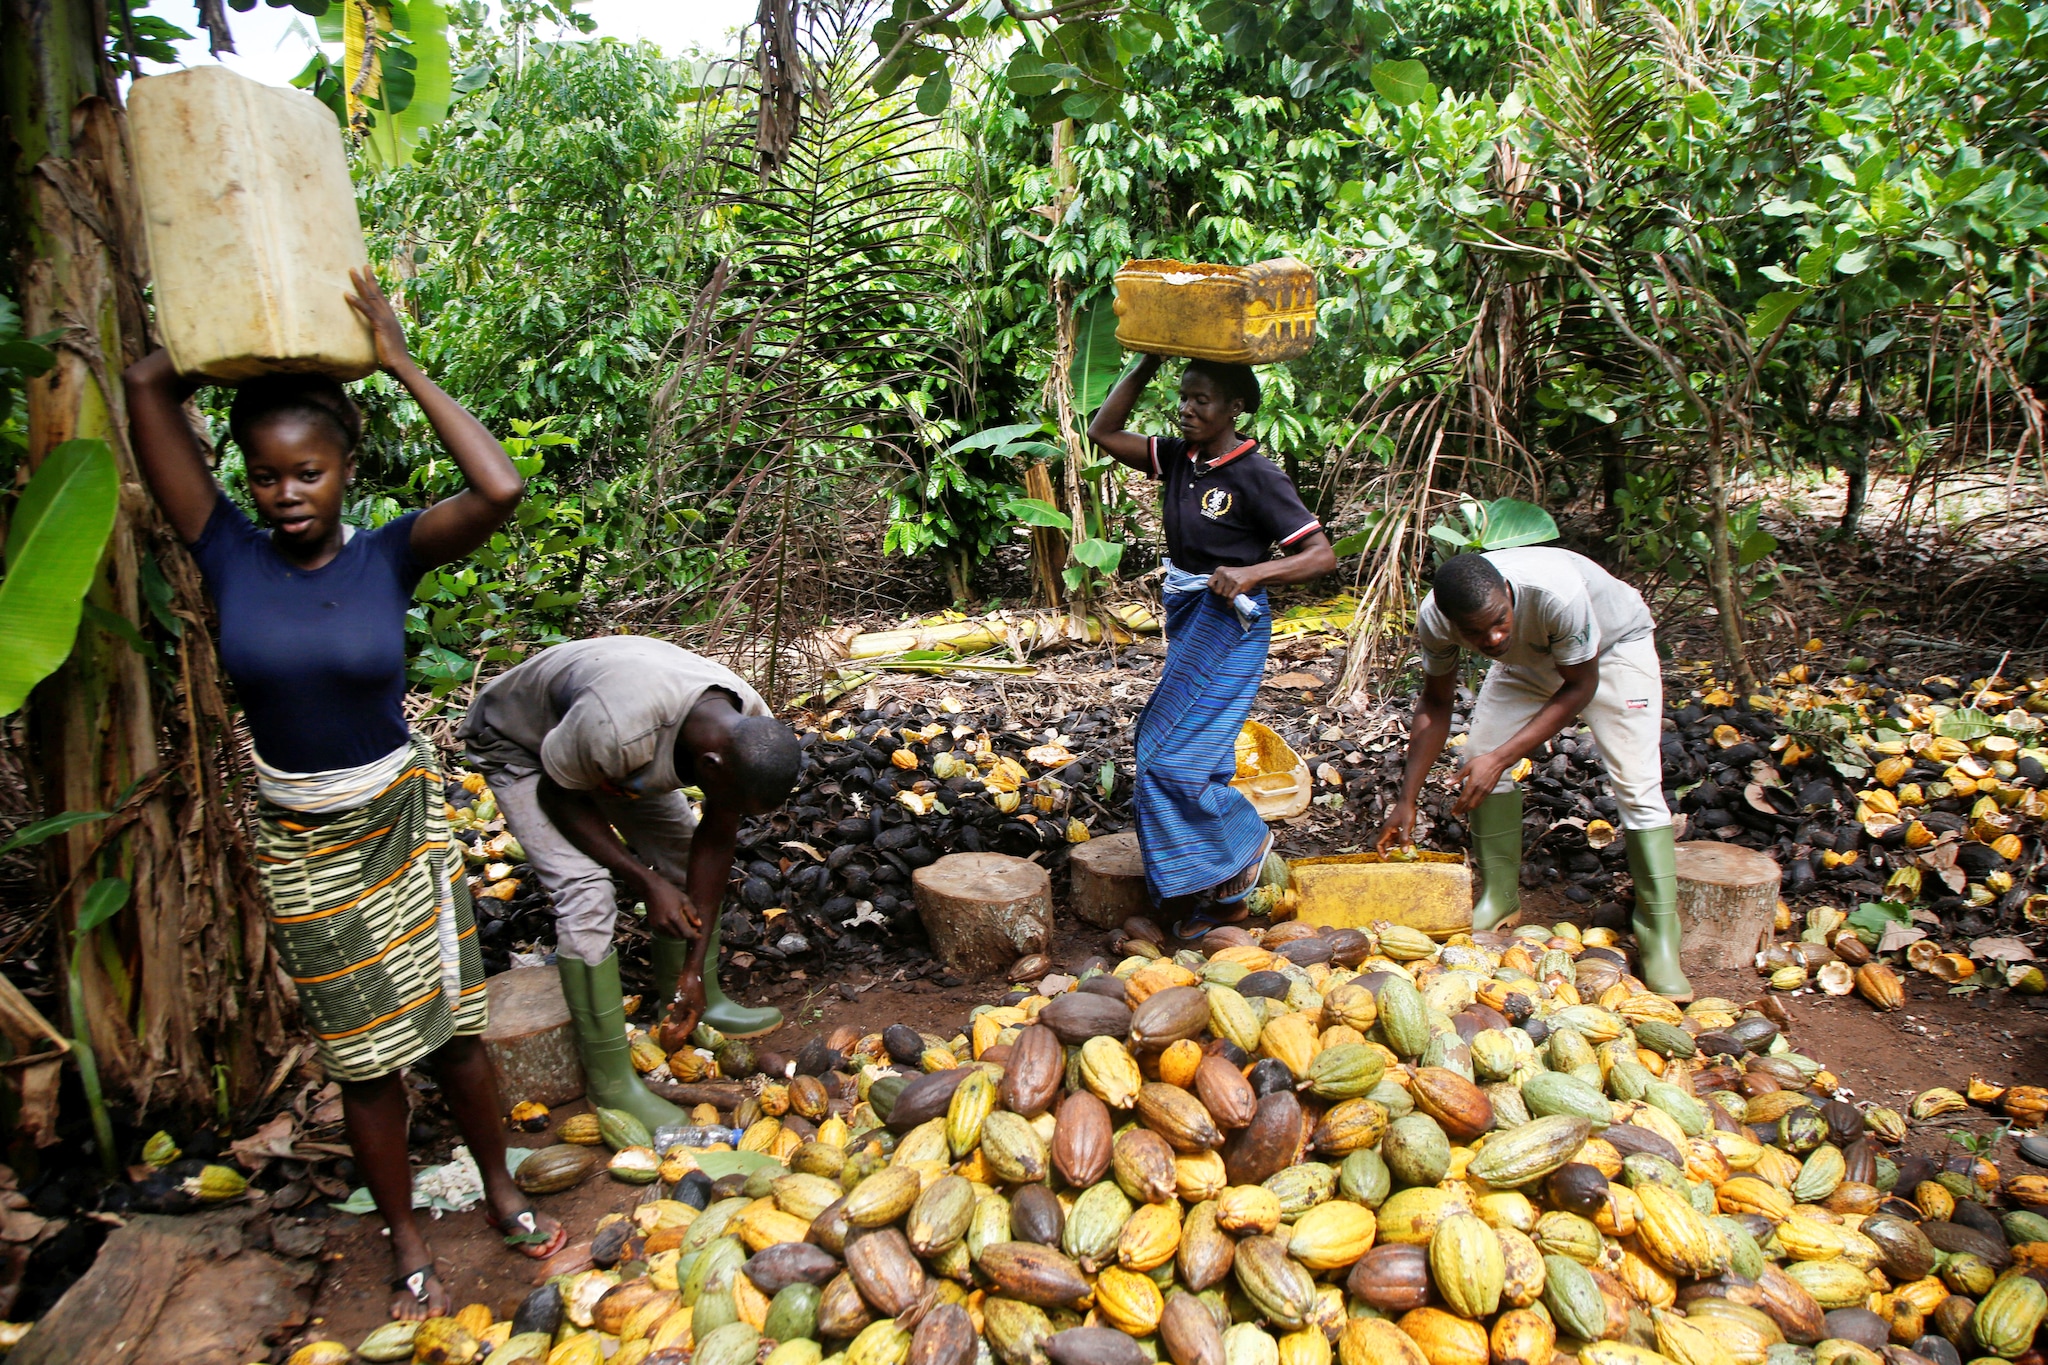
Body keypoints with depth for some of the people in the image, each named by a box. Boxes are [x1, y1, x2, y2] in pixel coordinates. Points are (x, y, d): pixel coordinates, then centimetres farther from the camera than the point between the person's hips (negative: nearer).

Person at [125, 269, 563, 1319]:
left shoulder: (389, 555, -11)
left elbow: (500, 491, -29)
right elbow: (149, 384, -12)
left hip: (405, 820, -1)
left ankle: (501, 1195, 34)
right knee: (363, 1056, 12)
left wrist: (403, 365, -20)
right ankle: (407, 1246, 29)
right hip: (300, 843, 1)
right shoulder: (228, 557, -9)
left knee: (452, 1026, 11)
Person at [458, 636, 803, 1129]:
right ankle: (610, 1081, -8)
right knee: (585, 892, -19)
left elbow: (715, 844, -13)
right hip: (519, 743, -6)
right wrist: (646, 884, -26)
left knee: (685, 853, 0)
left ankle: (701, 996, 24)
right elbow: (561, 794, -24)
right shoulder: (615, 727, -45)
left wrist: (696, 965, -11)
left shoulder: (753, 734, -24)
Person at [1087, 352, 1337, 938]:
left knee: (1172, 758, -9)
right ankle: (1222, 895, 21)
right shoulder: (1180, 459, 5)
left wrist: (1251, 572, -28)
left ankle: (1247, 841, 14)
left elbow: (1323, 555, -14)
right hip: (1186, 620, 8)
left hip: (1229, 623, -8)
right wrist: (1144, 366, 1)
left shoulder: (1256, 476, -14)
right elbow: (1103, 431, 9)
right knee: (1201, 757, 11)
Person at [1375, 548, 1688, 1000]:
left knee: (1637, 785, -16)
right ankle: (1500, 900, 8)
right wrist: (1407, 800, -15)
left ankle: (1660, 942, -10)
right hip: (1530, 656, 4)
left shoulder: (1555, 592, -43)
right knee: (1478, 763, -9)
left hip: (1613, 643, -4)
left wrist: (1500, 758, -34)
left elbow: (1580, 685, -27)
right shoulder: (1433, 620, -29)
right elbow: (1436, 704, -12)